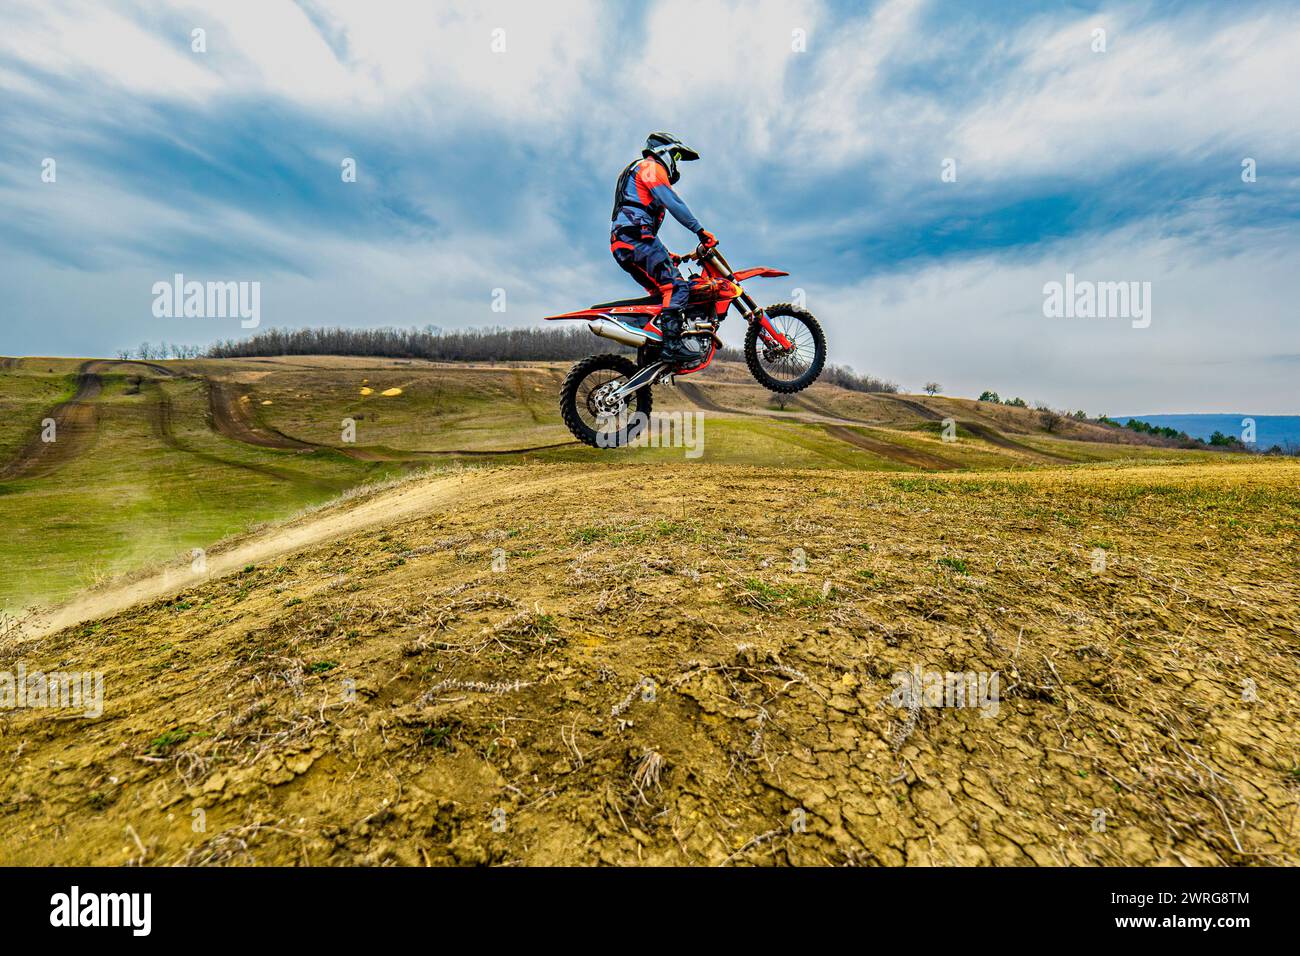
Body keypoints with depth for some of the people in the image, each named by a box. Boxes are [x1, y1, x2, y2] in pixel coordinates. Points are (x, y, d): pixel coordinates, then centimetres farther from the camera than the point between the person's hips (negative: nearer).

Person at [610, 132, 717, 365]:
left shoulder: (640, 172, 37)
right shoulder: (651, 167, 6)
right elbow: (672, 202, -11)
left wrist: (666, 254, 32)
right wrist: (700, 230, -13)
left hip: (622, 245, 10)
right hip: (635, 235, -10)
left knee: (662, 293, 8)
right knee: (676, 285, -21)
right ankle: (671, 343, -35)